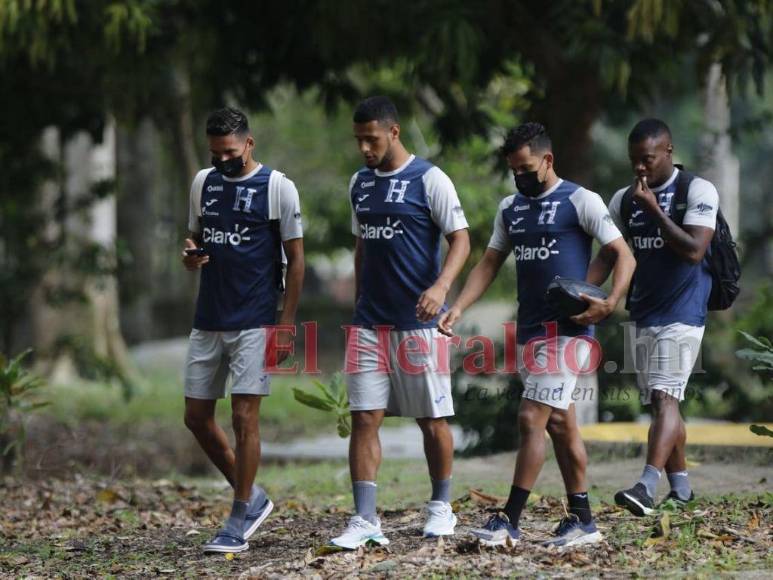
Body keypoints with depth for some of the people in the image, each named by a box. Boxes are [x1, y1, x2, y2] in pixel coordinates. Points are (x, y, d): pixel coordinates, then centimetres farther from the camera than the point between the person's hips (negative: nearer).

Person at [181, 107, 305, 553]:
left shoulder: (277, 187, -7)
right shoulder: (203, 182, 10)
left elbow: (296, 258, -5)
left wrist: (286, 324, -10)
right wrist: (192, 254, -3)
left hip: (254, 323, -6)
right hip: (208, 320, 6)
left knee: (244, 416, -7)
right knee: (197, 417, 6)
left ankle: (240, 521, 1)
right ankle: (251, 496, 23)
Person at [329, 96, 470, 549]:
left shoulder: (429, 180, -7)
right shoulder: (360, 183, 12)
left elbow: (461, 239, -10)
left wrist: (441, 286, -26)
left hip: (418, 322, -5)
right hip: (369, 323, 5)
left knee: (432, 419, 5)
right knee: (364, 418, -4)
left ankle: (441, 507, 22)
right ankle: (365, 520, -5)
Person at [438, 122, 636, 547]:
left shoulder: (580, 201, -7)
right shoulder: (510, 208, 14)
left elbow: (622, 255, -7)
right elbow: (489, 263, 15)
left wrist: (611, 302, -22)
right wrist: (459, 309, 2)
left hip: (567, 331, -7)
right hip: (529, 331, 7)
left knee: (531, 419, -12)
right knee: (560, 424, 10)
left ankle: (509, 521, -10)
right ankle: (581, 520, 15)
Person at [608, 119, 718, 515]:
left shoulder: (698, 192, -7)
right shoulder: (624, 200, 11)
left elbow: (693, 250, -18)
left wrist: (654, 210, -19)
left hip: (682, 314, -7)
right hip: (643, 314, 7)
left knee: (665, 397, -18)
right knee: (659, 402, 10)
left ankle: (647, 486, -30)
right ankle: (680, 488, 19)